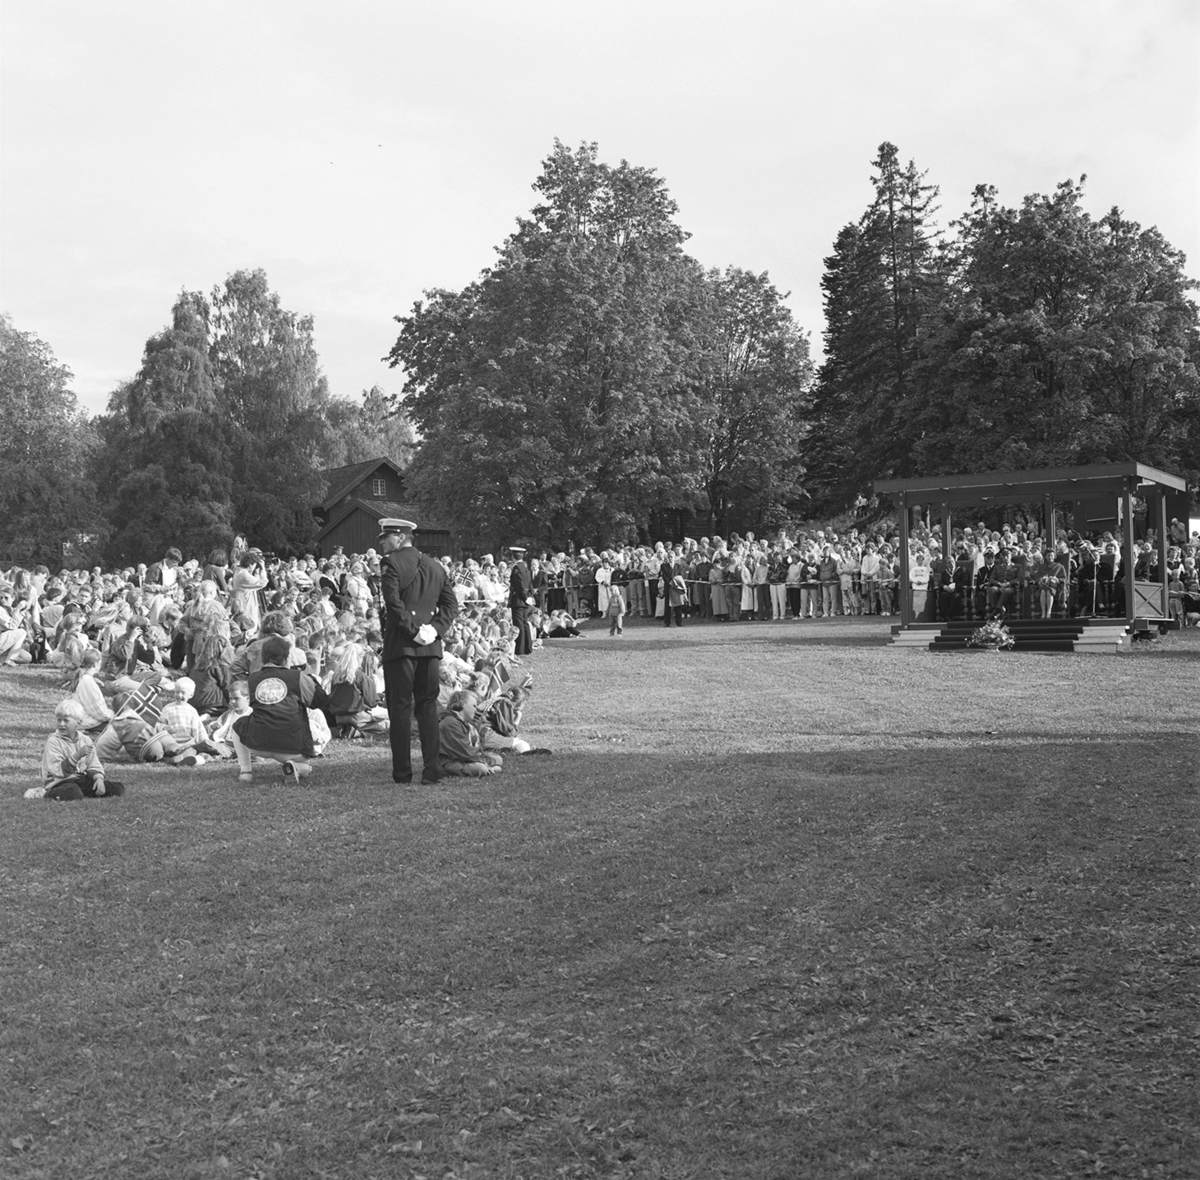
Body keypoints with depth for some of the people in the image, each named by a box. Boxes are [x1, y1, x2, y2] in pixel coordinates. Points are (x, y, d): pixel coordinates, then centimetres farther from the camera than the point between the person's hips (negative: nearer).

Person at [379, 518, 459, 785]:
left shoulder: (392, 563, -4)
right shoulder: (435, 566, 14)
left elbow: (393, 602, -17)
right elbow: (452, 603, 9)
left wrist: (412, 631, -12)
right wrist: (435, 629, 1)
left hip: (401, 643, -5)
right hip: (431, 646, 5)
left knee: (400, 708, 0)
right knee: (428, 706, 9)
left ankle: (402, 772, 2)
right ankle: (432, 768, 5)